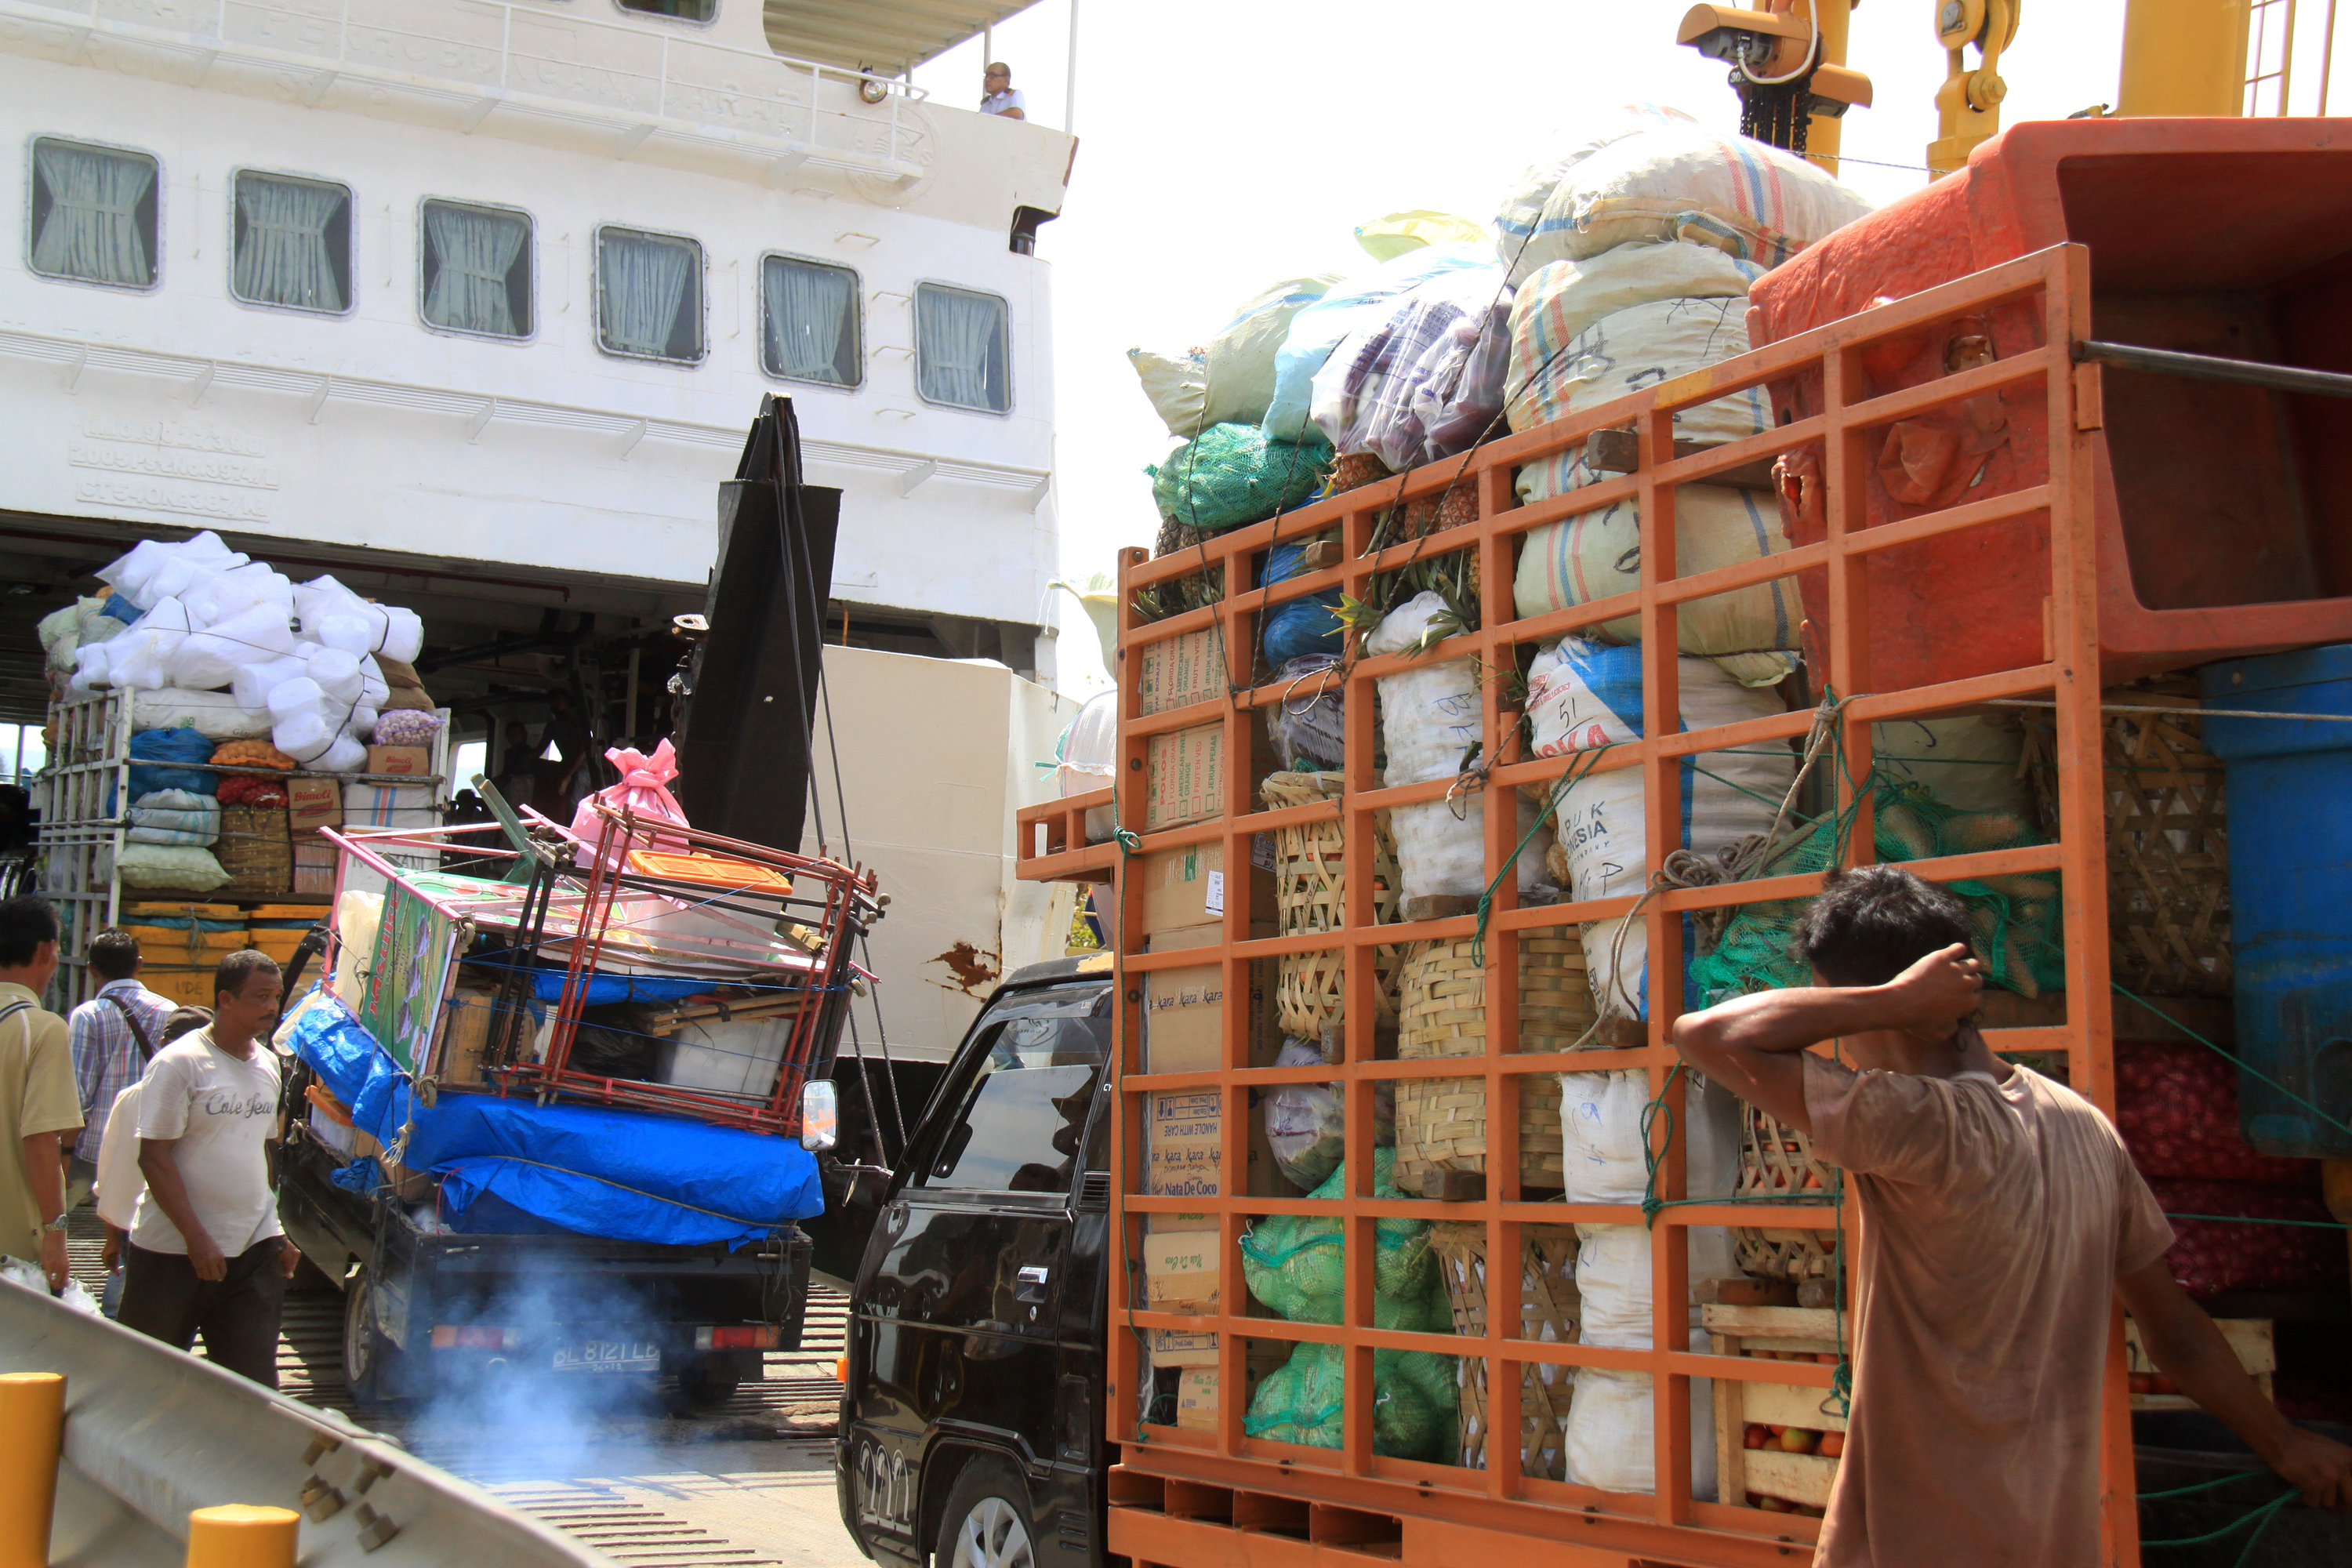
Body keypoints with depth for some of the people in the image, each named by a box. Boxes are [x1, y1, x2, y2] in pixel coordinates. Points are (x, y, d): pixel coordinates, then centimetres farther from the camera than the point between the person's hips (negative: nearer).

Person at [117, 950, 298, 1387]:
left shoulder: (266, 1064, 11)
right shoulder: (179, 1063, -11)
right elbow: (154, 1158, -14)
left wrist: (276, 1235, 16)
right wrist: (196, 1238, -19)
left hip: (254, 1252, 5)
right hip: (174, 1252, -5)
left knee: (255, 1384, 0)